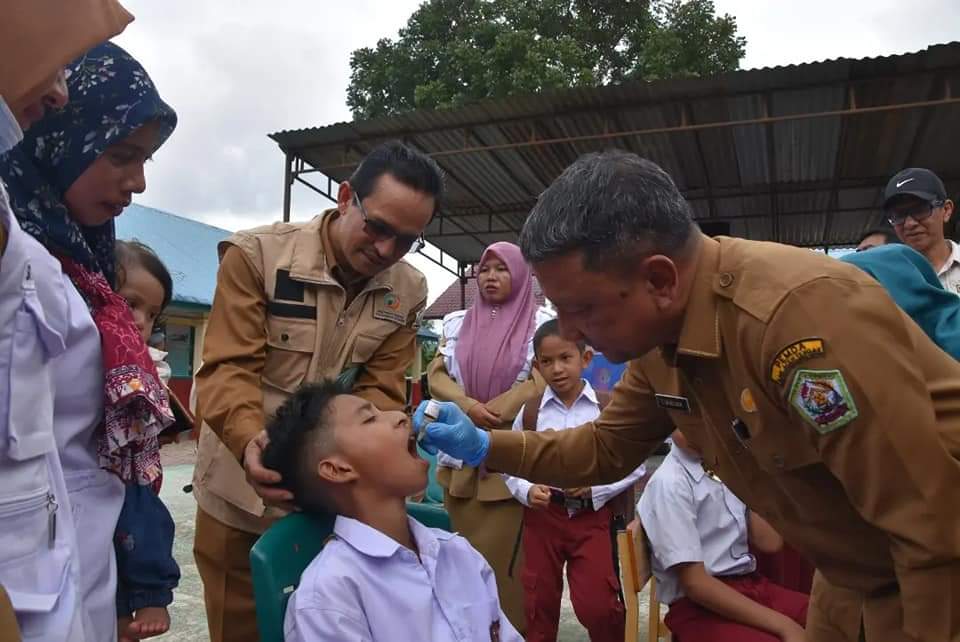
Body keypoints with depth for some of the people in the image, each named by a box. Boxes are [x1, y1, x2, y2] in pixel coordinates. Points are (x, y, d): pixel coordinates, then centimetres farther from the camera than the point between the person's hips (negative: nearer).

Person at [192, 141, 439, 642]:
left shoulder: (408, 292, -4)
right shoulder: (257, 254, -15)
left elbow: (381, 392, -8)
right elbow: (228, 369, -20)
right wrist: (250, 439, -39)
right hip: (241, 498, -3)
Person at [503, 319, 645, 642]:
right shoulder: (530, 411, 0)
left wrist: (595, 487, -15)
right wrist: (527, 491, -14)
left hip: (594, 515, -2)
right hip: (542, 515, 2)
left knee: (596, 603, 0)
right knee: (539, 601, 14)